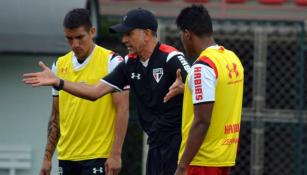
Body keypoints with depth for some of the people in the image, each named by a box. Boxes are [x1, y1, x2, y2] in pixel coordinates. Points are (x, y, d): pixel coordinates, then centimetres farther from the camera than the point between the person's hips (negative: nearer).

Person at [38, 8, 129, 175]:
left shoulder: (111, 62, -6)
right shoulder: (59, 65, 11)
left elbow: (122, 109, -9)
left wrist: (116, 154, -15)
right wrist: (47, 157, 13)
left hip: (97, 157, -6)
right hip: (66, 157, 6)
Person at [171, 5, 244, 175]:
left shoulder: (202, 66, -17)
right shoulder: (232, 59, 9)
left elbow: (202, 122, -20)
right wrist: (187, 87, 24)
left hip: (203, 161, -9)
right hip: (225, 157, 9)